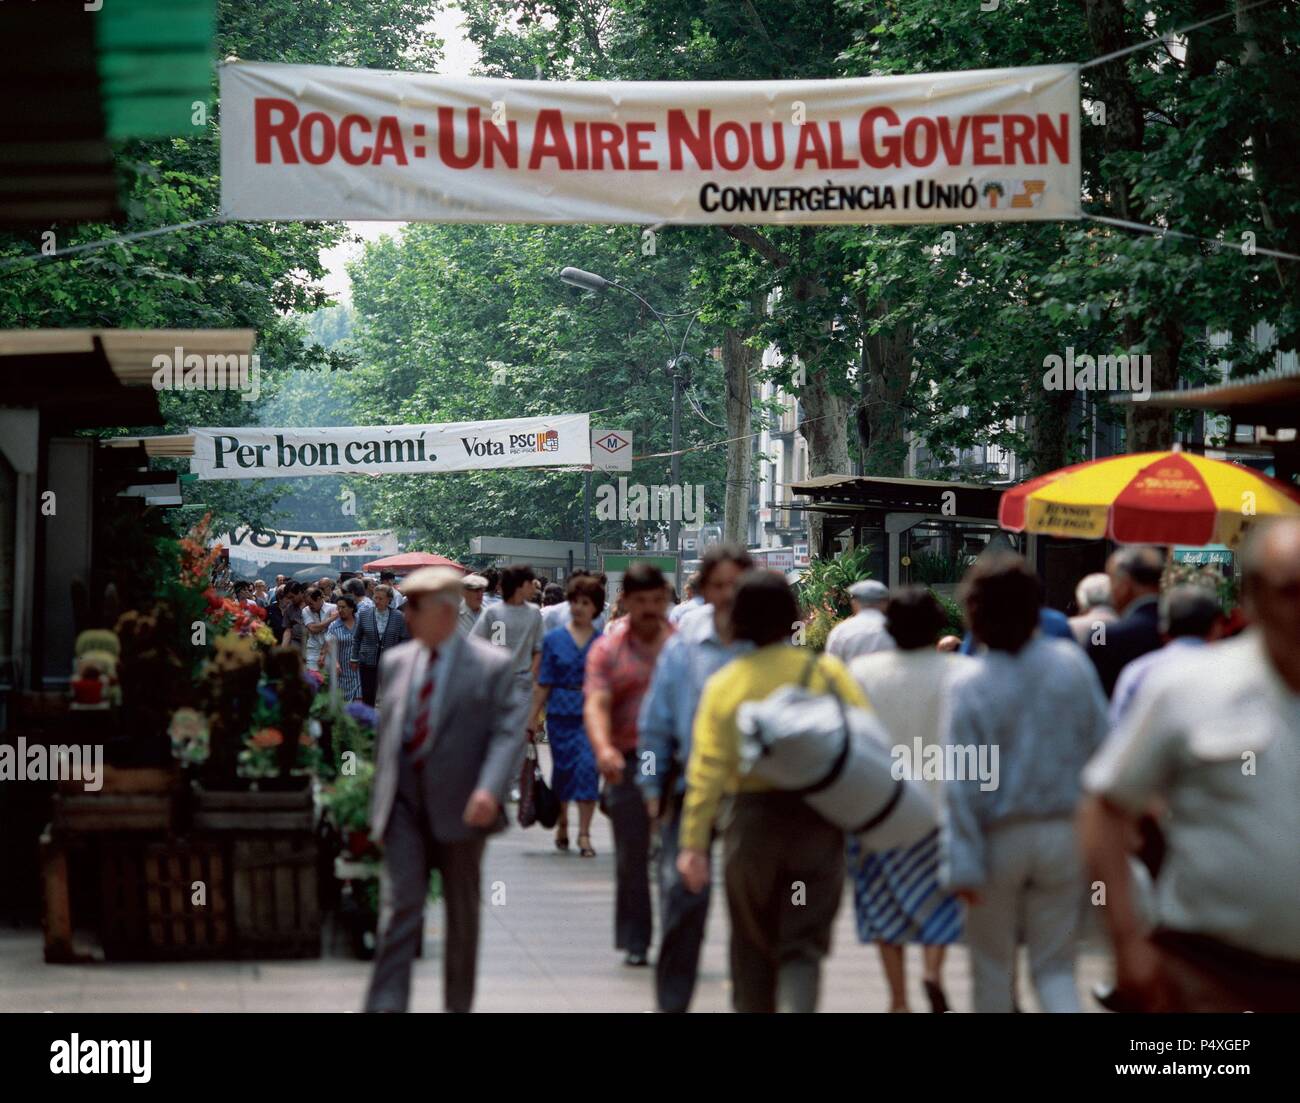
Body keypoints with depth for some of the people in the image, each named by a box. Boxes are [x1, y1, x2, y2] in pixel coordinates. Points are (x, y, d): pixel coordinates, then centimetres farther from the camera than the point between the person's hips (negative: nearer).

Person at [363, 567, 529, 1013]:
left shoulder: (492, 666, -5)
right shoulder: (396, 661, 10)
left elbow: (509, 732, -14)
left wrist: (490, 789, -29)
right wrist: (381, 796, 16)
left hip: (459, 807, -3)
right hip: (404, 805, 3)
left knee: (462, 913, 9)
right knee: (399, 905, -9)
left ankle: (458, 1005, 23)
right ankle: (385, 1004, -13)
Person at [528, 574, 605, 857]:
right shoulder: (553, 639, 4)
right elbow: (543, 683, 5)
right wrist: (533, 719, 2)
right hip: (560, 713, 1)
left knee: (588, 767, -12)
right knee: (562, 768, 9)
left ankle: (584, 834, -8)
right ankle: (562, 825, 30)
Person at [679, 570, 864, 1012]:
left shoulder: (724, 683, 0)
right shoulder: (826, 671, -3)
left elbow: (706, 772, -4)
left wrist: (693, 843, -4)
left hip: (751, 817, 1)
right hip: (817, 819, -1)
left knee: (753, 943, 18)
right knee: (803, 945, 1)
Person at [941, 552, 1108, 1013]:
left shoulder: (967, 684, -13)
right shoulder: (1072, 662, -6)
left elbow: (962, 783, -13)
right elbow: (1101, 746, 0)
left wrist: (962, 865, -9)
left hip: (999, 838, -2)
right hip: (1064, 832, 2)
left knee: (993, 966, 15)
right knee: (1055, 965, 10)